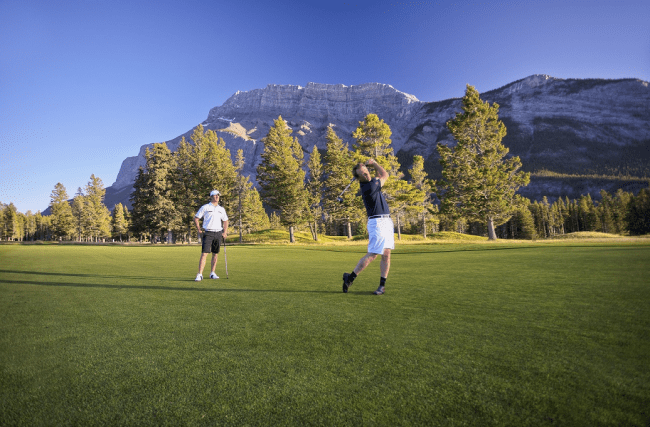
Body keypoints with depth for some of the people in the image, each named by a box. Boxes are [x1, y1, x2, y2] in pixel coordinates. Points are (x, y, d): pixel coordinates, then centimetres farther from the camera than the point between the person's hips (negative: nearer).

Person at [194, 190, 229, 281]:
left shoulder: (221, 209, 13)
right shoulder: (205, 207, 1)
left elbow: (225, 221, 21)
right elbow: (196, 218, 4)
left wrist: (225, 232, 9)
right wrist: (199, 231, -2)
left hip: (218, 233, 4)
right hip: (208, 233, -4)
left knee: (215, 254, 8)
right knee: (204, 254, -11)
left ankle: (212, 273, 18)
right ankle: (200, 275, -9)